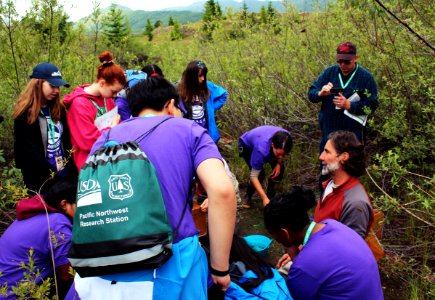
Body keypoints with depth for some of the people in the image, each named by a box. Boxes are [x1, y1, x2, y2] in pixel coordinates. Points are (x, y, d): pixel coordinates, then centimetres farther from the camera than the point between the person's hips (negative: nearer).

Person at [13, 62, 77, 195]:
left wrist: (71, 170, -2)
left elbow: (67, 141, 9)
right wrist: (53, 176, -14)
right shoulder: (25, 114, -10)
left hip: (65, 174, 5)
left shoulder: (58, 109, 8)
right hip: (41, 180, -5)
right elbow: (31, 152, -13)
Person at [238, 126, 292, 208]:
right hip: (247, 145, -5)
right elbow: (254, 176, -39)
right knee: (260, 173, -22)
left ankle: (270, 197, 6)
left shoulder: (286, 138, -33)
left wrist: (279, 163, -21)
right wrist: (264, 198, -42)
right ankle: (248, 197, 4)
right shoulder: (261, 150, -46)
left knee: (280, 169, -12)